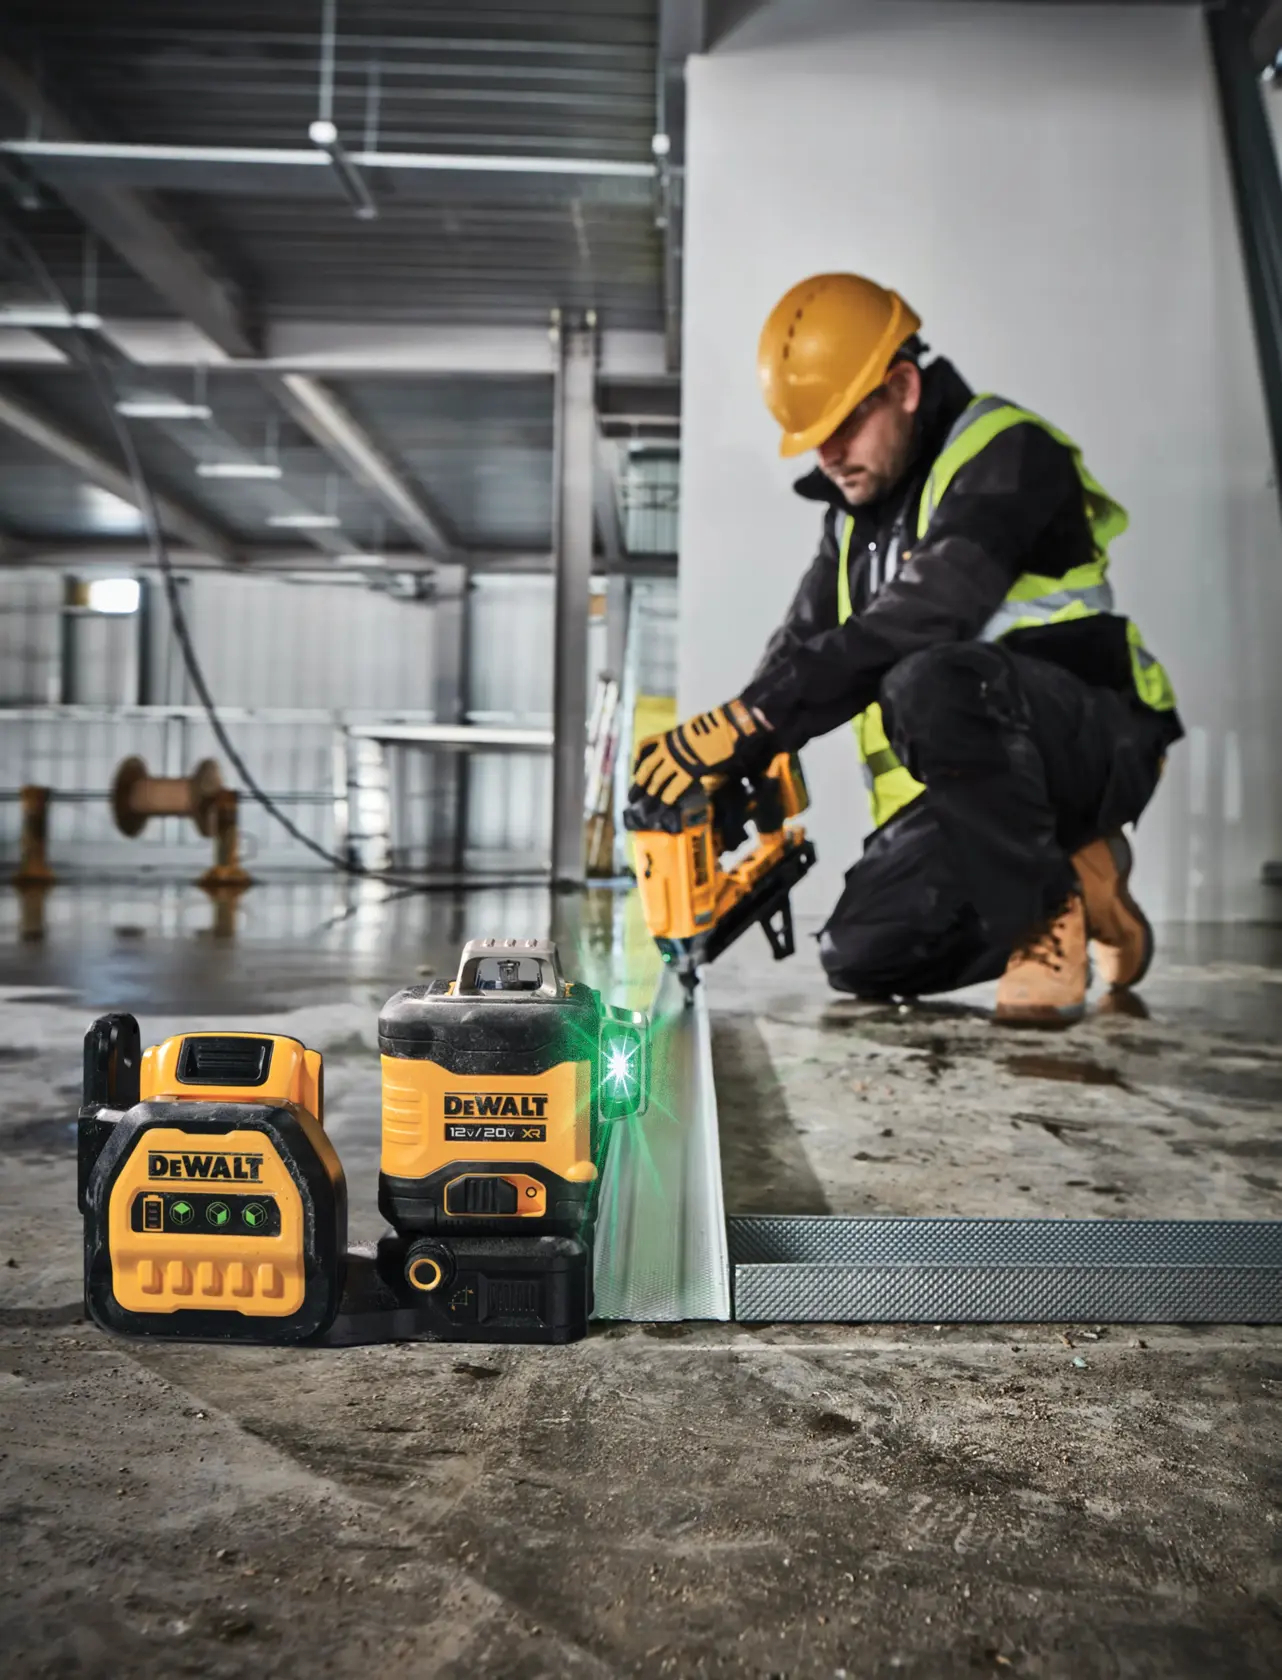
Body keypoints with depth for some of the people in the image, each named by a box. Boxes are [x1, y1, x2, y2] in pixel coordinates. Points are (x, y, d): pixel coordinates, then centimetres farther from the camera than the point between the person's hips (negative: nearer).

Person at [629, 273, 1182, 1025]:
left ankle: (1047, 907, -16)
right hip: (972, 778, 8)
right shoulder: (855, 515, 14)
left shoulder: (1003, 452, -13)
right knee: (863, 957, -7)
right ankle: (1078, 880, 12)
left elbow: (917, 621, -28)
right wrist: (719, 765, -4)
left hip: (1093, 742, -8)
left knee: (932, 680, -38)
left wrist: (748, 721, -31)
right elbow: (800, 649, 10)